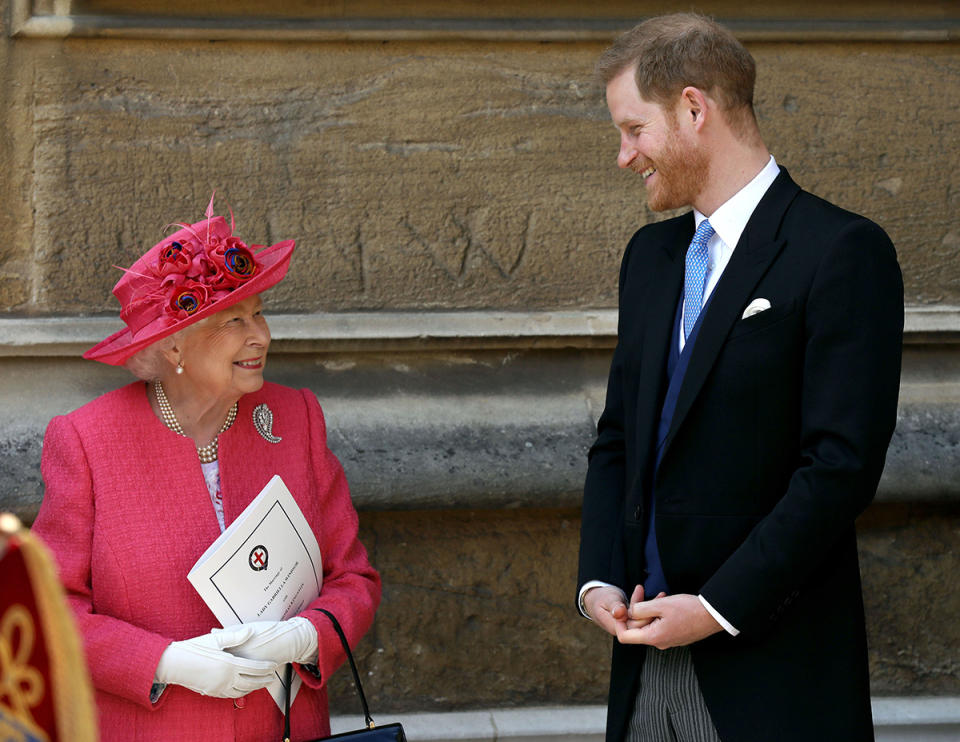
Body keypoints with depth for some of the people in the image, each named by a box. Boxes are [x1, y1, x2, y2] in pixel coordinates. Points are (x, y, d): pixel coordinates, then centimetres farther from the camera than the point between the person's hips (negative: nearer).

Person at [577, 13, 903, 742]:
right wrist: (600, 580, 1)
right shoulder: (652, 254, 15)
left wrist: (717, 608, -16)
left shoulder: (841, 252, -10)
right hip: (650, 652, 6)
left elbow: (842, 465, -15)